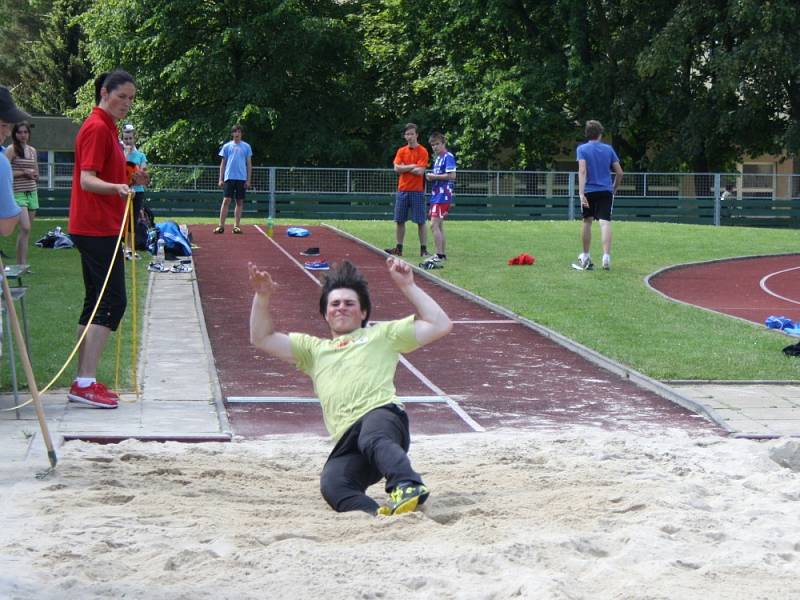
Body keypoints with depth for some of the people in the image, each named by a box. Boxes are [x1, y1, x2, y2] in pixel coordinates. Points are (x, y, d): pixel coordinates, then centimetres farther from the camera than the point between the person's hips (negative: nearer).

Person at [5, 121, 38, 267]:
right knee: (25, 228, -18)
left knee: (26, 230, 5)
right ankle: (22, 263, -16)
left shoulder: (32, 150, 13)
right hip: (18, 193, -6)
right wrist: (24, 172, -12)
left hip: (32, 193, 6)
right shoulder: (11, 149, -5)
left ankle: (20, 264, 10)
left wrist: (32, 174, -4)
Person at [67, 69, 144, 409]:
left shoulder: (107, 127, 16)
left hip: (100, 227, 10)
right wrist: (117, 187, -38)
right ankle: (86, 383, -15)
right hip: (97, 228, -10)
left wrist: (129, 178, 26)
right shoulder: (97, 129, -13)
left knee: (97, 303, 11)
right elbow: (87, 180, -22)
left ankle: (83, 383, 14)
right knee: (112, 303, -12)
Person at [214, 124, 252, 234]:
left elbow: (249, 164, 8)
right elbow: (223, 163, 10)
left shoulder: (246, 146, 8)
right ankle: (221, 226, -8)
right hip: (229, 177, -1)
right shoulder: (227, 146, 8)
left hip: (242, 179, 1)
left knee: (240, 202, 2)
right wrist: (221, 179, 3)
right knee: (226, 201, -8)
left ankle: (236, 226, 6)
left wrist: (249, 180, 1)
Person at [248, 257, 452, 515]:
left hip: (382, 412, -2)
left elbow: (440, 325, 22)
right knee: (333, 486, -33)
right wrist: (262, 297, 18)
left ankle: (408, 486, -64)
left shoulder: (382, 334, 30)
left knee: (373, 439, -42)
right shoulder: (314, 349, 39)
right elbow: (262, 339, 33)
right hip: (347, 442, 3)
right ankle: (380, 516, -56)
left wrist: (408, 286, 19)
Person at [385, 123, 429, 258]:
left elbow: (420, 171, -14)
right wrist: (412, 166, -9)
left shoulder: (422, 151, -4)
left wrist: (404, 168, -6)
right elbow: (396, 168, -2)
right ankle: (399, 248, 14)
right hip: (402, 190, 4)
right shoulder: (401, 151, 10)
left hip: (417, 191, -4)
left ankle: (423, 249, 1)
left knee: (420, 221, -2)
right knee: (399, 220, 6)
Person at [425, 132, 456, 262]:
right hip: (436, 195, 10)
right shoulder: (437, 158, 18)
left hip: (443, 196, -10)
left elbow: (452, 175, -19)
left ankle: (439, 254, -14)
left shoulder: (448, 157, -11)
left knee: (434, 225, -14)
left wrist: (434, 176, -14)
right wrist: (430, 177, 5)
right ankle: (443, 254, 19)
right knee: (439, 225, 13)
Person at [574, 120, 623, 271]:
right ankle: (606, 256, -24)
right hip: (606, 191, 1)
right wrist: (614, 188, 22)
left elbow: (582, 171, -14)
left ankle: (585, 257, 23)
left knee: (587, 221, 14)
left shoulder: (582, 149, -1)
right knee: (605, 222, -8)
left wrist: (581, 193, -20)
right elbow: (619, 172, 6)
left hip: (589, 191, -1)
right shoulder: (608, 149, 7)